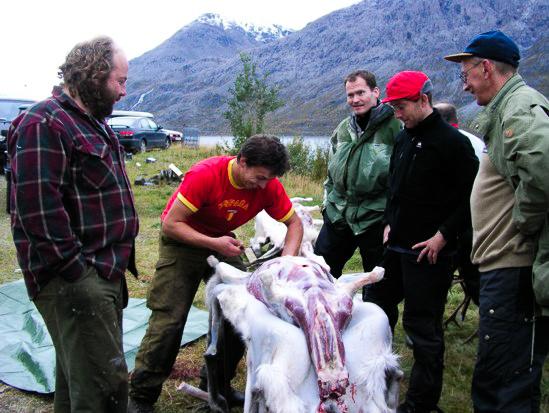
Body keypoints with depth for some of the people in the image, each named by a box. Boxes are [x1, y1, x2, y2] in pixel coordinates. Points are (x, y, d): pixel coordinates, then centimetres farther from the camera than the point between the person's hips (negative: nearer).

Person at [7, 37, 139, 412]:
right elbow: (38, 208, -21)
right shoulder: (44, 124, -12)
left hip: (104, 274, 10)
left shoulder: (92, 123, 20)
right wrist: (75, 272, -20)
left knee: (78, 376, 18)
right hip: (75, 280, -10)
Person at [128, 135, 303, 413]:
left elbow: (294, 223, -4)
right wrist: (214, 244, -31)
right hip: (182, 240, -5)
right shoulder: (205, 174, -30)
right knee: (168, 320, -9)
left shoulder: (269, 185, -16)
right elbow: (171, 224, -25)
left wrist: (287, 260, -20)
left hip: (223, 241, 5)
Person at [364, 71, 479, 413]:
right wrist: (390, 222, 9)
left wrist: (443, 235, -17)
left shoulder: (453, 141, -12)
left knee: (423, 326, 1)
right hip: (396, 246, 8)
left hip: (429, 253, -8)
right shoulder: (403, 139, 11)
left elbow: (471, 197, -14)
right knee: (377, 308, 18)